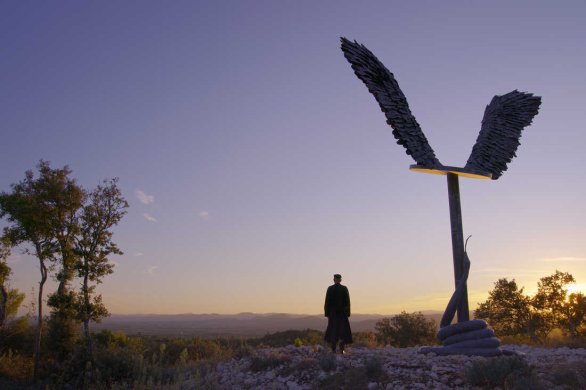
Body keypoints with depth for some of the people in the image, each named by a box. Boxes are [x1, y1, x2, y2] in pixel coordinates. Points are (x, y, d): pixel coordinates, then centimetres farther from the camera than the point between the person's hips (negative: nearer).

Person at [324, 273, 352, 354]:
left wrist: (326, 312, 1)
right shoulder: (344, 288, -3)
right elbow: (348, 301, -4)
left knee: (333, 330, 7)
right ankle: (341, 349, -2)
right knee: (343, 330, 8)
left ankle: (333, 349, 1)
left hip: (333, 311, 0)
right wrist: (348, 313, 3)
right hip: (342, 311, 0)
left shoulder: (330, 288, -4)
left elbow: (327, 301, -5)